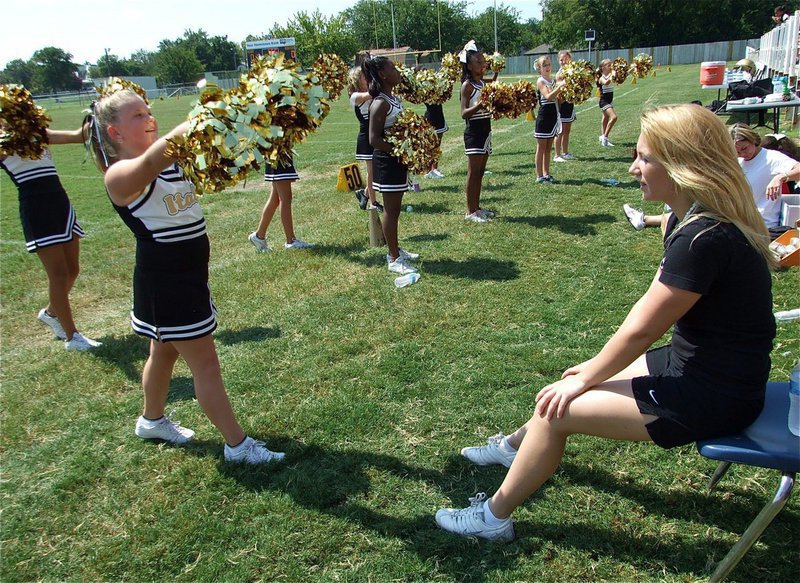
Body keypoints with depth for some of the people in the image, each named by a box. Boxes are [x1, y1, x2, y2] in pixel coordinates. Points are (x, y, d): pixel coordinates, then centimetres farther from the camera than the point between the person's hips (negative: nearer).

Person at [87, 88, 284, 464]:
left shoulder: (173, 159, 5)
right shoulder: (120, 174, -18)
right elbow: (152, 159, -39)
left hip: (191, 274, 8)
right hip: (164, 281, -8)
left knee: (166, 351, 25)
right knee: (205, 364, 0)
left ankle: (152, 421, 46)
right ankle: (238, 445, 13)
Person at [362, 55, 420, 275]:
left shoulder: (394, 99, 10)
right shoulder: (380, 104, -18)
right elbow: (374, 139, -22)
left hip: (399, 160, 9)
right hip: (387, 161, -9)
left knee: (395, 208, 17)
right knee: (391, 210, -1)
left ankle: (395, 250, 30)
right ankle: (394, 259, 8)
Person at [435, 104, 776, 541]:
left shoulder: (703, 239, -29)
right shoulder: (692, 218, 3)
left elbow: (640, 329, -23)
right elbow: (649, 304, 7)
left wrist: (586, 378, -8)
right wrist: (594, 367, 6)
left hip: (713, 397, -9)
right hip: (695, 364, 9)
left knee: (558, 408, -7)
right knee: (578, 383, 18)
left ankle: (494, 517, 11)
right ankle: (515, 446, 45)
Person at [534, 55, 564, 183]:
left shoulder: (553, 81, 12)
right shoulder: (540, 81, -9)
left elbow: (557, 99, 10)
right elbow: (548, 96, -24)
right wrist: (560, 86, -32)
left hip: (553, 116, 7)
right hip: (544, 116, -7)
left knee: (548, 148, 12)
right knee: (541, 148, -2)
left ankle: (546, 174, 19)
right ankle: (539, 176, 3)